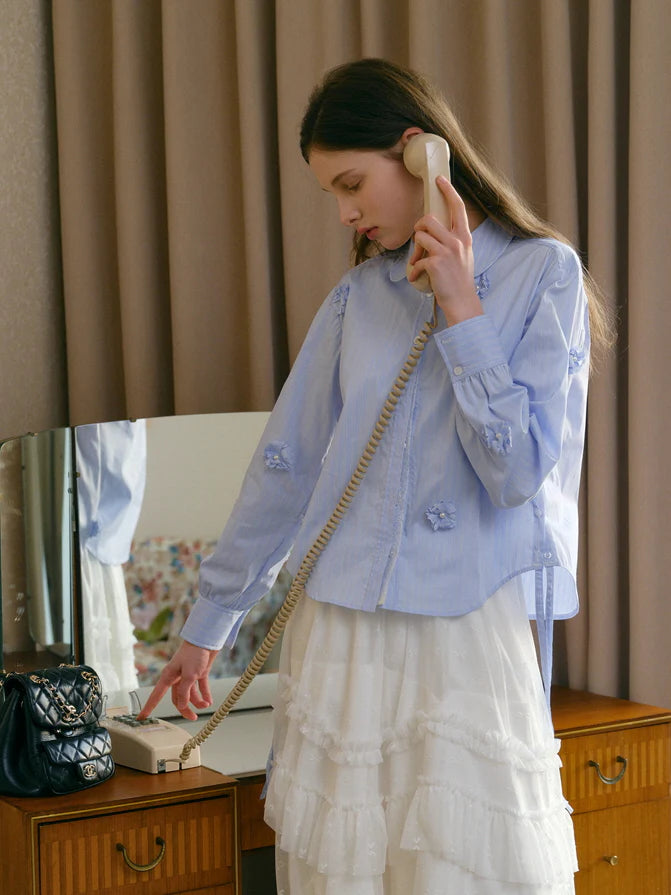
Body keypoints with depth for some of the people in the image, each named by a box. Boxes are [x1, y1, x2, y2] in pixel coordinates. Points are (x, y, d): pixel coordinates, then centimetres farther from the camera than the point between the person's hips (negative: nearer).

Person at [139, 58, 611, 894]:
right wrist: (207, 625, 17)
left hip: (469, 629, -4)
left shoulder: (543, 272, -2)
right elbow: (286, 465, 14)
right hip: (336, 631, 4)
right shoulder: (358, 296, 10)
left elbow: (520, 470, -10)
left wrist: (460, 312, -13)